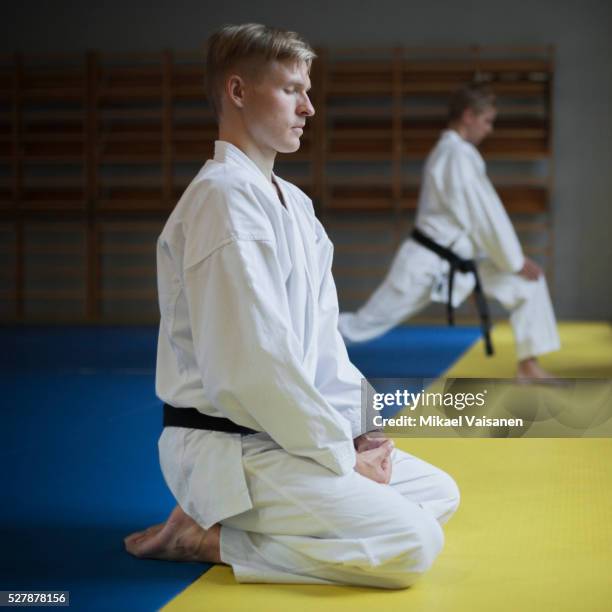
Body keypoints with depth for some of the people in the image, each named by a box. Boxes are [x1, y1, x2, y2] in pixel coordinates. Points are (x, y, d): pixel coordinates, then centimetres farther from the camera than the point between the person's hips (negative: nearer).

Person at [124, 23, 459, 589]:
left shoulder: (293, 202, 14)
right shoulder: (224, 199, -19)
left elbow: (322, 333, 17)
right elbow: (253, 364, -23)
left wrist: (358, 428, 4)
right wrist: (341, 454, -15)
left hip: (282, 432, 10)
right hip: (226, 450, -10)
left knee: (439, 493, 16)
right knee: (413, 544, -19)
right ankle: (207, 536, -9)